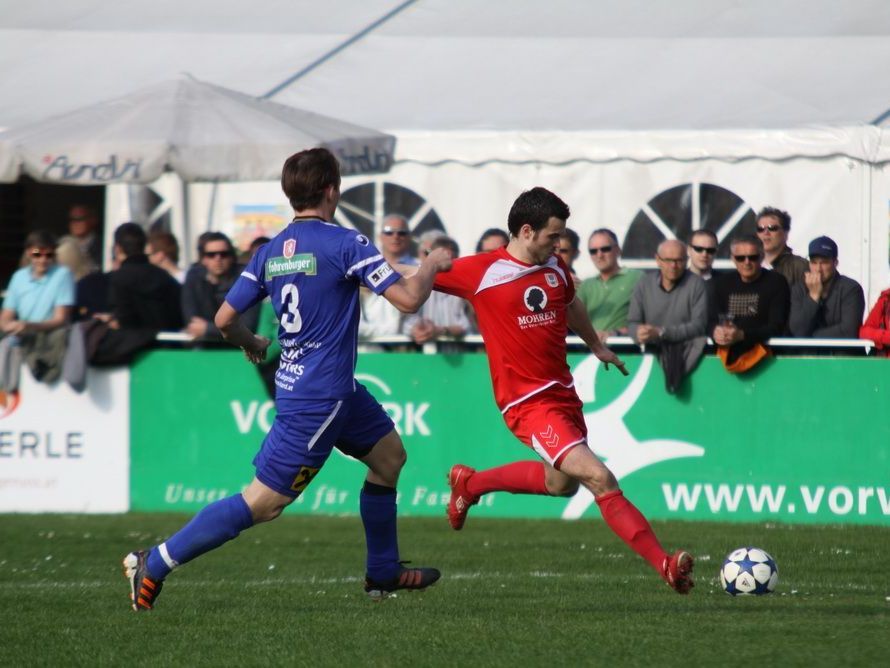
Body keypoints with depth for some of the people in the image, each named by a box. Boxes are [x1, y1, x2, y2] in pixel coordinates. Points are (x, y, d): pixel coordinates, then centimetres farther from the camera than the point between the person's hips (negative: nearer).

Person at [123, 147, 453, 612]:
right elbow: (408, 298, -18)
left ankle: (383, 573, 30)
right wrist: (432, 264, 2)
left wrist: (252, 345, 26)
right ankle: (154, 564, -6)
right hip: (320, 397, -9)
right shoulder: (345, 243, -16)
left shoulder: (270, 252, 4)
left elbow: (225, 319, 5)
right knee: (262, 503, -6)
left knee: (389, 453, 23)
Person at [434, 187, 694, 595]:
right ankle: (664, 565, -22)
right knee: (599, 479, -20)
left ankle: (470, 484, 44)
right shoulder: (481, 271, -12)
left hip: (563, 391, 8)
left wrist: (597, 347, 41)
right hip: (528, 403, -8)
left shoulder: (555, 268, 7)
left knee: (563, 483, 25)